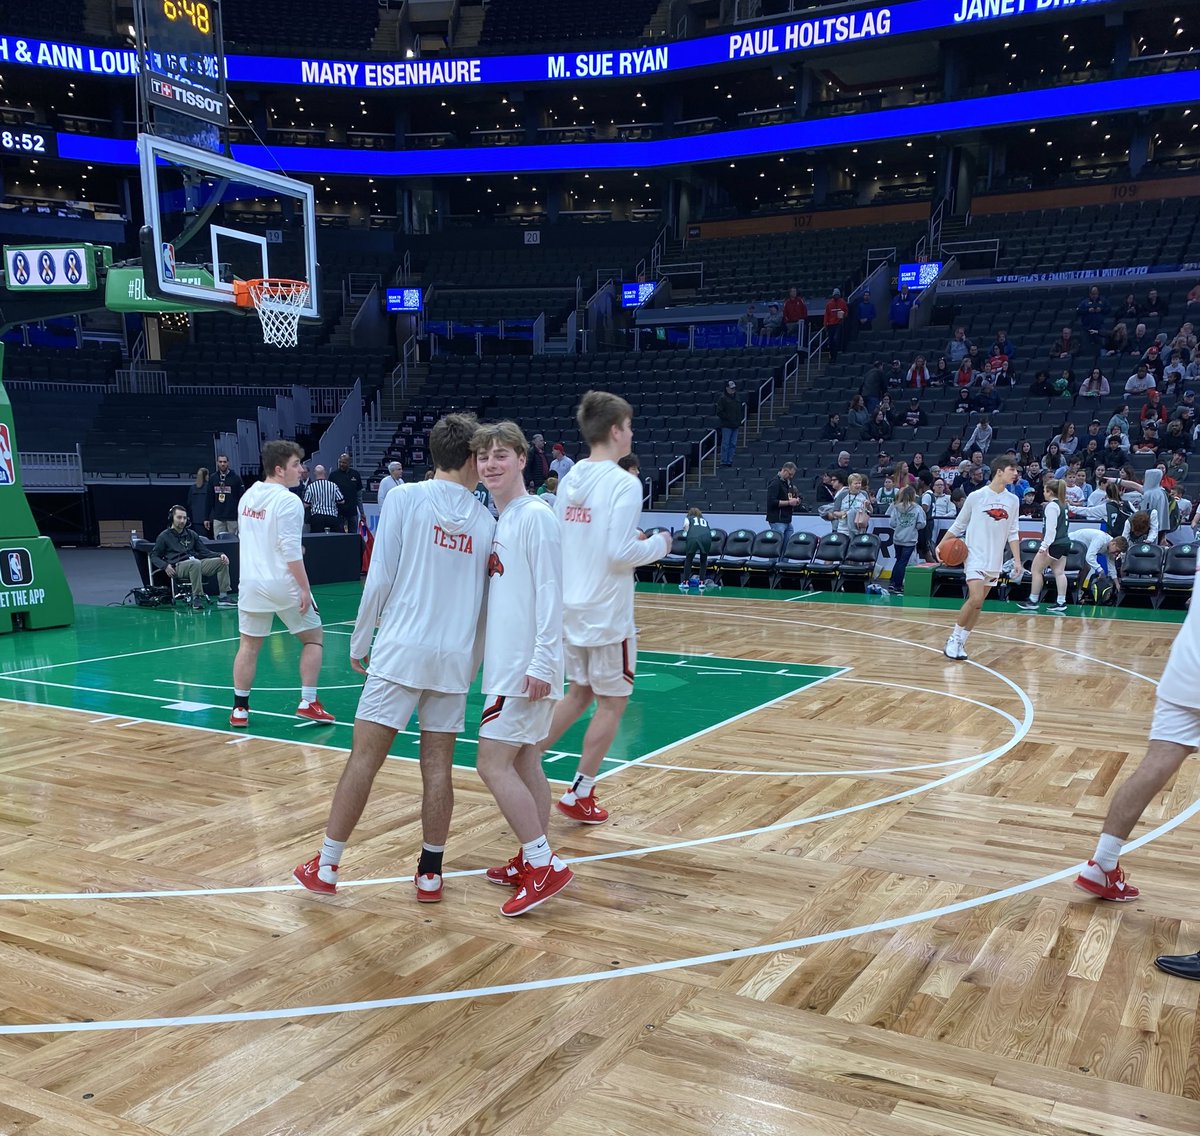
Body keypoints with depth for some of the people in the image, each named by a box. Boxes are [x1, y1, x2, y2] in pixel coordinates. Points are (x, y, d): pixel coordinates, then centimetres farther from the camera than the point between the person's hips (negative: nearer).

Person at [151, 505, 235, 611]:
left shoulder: (191, 534, 24)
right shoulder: (164, 536, 11)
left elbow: (204, 551, 22)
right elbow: (154, 556, 10)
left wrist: (220, 554, 3)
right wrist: (165, 566, -11)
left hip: (197, 563, 5)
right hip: (178, 566, -5)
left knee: (221, 562, -15)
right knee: (195, 563, -39)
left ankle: (223, 596, -17)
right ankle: (197, 597, -34)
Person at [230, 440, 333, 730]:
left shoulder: (248, 495, 8)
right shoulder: (288, 501, -15)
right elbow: (291, 550, -20)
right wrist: (304, 587, -15)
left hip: (251, 584, 6)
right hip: (283, 585, -6)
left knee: (248, 646, 12)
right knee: (313, 638, 10)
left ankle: (239, 709, 13)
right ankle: (308, 702, 6)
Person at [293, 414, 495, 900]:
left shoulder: (405, 497, -3)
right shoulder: (485, 521, 7)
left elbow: (380, 579, -6)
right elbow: (485, 601, 12)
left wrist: (359, 642, 5)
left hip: (401, 650, -3)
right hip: (456, 658, 3)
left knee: (364, 757, 2)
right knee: (437, 765, 8)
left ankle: (326, 866, 9)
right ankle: (430, 874, 14)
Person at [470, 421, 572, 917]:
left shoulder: (535, 517, -13)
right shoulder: (500, 521, 13)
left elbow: (549, 592, -19)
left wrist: (542, 662, -22)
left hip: (528, 668, -9)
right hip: (507, 665, 9)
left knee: (493, 764, -8)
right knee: (523, 761, 14)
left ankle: (544, 865, -1)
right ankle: (533, 861, 23)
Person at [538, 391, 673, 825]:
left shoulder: (570, 479, 7)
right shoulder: (623, 484, -16)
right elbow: (620, 553, -23)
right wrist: (659, 545, -3)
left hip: (570, 607, 7)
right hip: (606, 612, -7)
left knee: (580, 694, 22)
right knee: (612, 703, 9)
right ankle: (579, 795, 15)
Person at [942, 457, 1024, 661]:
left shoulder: (1013, 501, 6)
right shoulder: (976, 497, -5)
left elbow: (1013, 533, 10)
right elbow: (959, 525, 2)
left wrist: (1017, 560, 3)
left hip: (995, 560, 5)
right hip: (975, 556, -5)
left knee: (978, 604, 6)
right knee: (975, 599, -18)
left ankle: (960, 643, 15)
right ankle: (953, 639, -2)